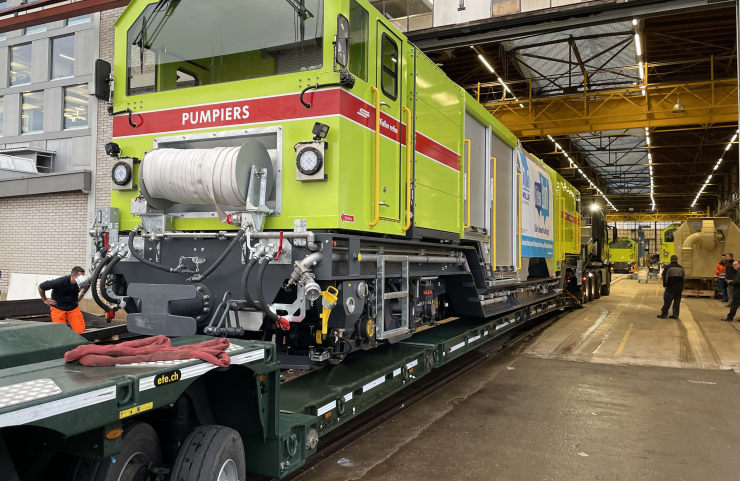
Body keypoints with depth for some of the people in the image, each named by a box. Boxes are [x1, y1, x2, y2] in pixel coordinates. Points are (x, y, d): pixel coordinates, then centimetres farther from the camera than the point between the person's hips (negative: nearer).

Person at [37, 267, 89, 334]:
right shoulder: (60, 282, -28)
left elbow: (87, 286, 9)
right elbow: (41, 287, -13)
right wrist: (45, 300, -1)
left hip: (73, 307, 3)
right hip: (58, 307, -3)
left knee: (80, 330, -9)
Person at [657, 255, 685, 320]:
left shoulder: (668, 267, -8)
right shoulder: (681, 268, 9)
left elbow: (665, 277, -9)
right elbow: (684, 277, 16)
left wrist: (664, 285, 2)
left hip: (671, 287, -5)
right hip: (679, 287, 5)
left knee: (667, 301, -1)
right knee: (677, 302, 9)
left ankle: (664, 314, 1)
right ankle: (675, 315, 10)